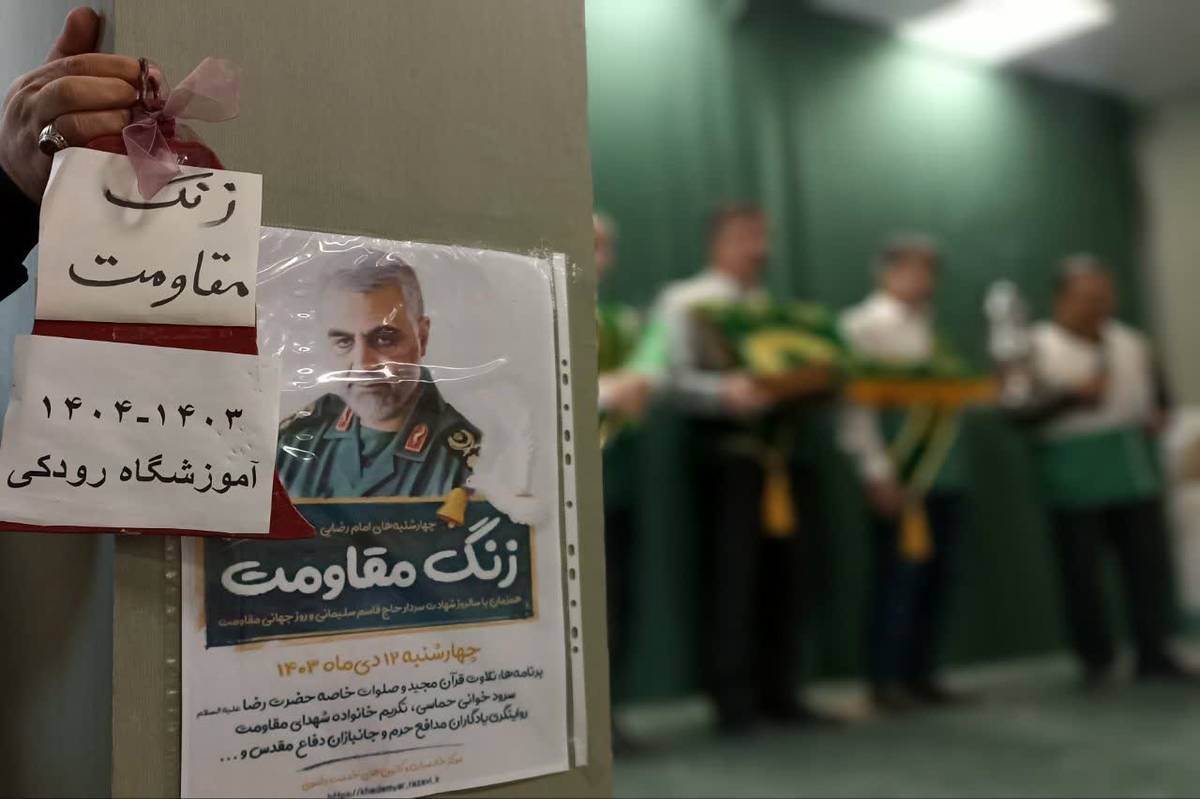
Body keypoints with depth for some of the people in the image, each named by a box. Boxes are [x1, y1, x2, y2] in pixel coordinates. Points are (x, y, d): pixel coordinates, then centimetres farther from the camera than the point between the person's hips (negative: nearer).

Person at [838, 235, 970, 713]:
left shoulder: (926, 330, 19)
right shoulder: (861, 326, -4)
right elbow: (855, 402, -13)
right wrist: (877, 471, -18)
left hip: (942, 469, 7)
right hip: (899, 473, -7)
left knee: (938, 575, 8)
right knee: (898, 576, -4)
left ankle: (920, 675, 19)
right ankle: (885, 681, 8)